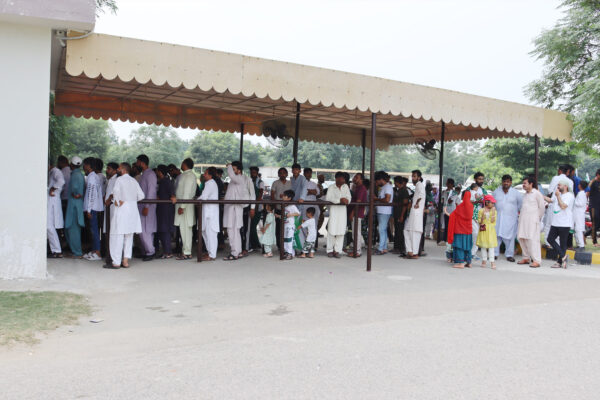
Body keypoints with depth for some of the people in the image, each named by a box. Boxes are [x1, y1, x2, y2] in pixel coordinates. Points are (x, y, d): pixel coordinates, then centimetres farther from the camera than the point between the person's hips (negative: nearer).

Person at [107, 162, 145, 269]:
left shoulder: (119, 179, -6)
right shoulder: (134, 181, 11)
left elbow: (116, 191, -22)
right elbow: (141, 196, 8)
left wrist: (117, 201, -9)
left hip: (122, 209, -6)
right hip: (133, 209, 6)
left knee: (117, 235, -2)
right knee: (129, 236, 12)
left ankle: (116, 263, -1)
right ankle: (126, 261, 14)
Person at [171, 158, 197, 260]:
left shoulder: (189, 175, -13)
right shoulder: (185, 175, 17)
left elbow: (187, 192, -19)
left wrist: (182, 206, -20)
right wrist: (175, 197, 9)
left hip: (185, 207, -10)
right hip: (182, 205, 10)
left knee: (185, 229, -7)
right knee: (185, 229, 12)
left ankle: (187, 253, -4)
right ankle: (185, 251, 17)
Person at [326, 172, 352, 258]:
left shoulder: (345, 186, 12)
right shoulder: (331, 187, -1)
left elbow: (349, 197, 7)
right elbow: (328, 198, -13)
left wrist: (346, 200, -17)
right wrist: (339, 200, -21)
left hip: (343, 210, 4)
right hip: (334, 209, -4)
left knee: (341, 231, 0)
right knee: (332, 231, -5)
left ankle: (337, 250, 6)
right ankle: (330, 250, 6)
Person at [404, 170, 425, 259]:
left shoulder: (419, 185, -7)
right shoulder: (416, 186, 22)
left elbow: (421, 194, -26)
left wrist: (417, 203, -21)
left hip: (416, 212, -9)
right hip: (412, 212, 9)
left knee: (415, 232, -7)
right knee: (407, 231, 7)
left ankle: (415, 253, -4)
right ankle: (410, 251, 8)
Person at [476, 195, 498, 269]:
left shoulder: (494, 211, 2)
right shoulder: (481, 211, 0)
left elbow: (493, 221, -9)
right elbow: (479, 222, -1)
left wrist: (493, 212, -12)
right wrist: (482, 217, -17)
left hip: (491, 230, 0)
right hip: (483, 230, 0)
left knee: (491, 246, -4)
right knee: (483, 246, 6)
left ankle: (492, 262, -2)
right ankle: (484, 261, 16)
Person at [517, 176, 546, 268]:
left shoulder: (537, 194, -5)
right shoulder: (525, 194, 17)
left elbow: (542, 207, -3)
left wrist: (538, 218, 2)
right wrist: (521, 213, 13)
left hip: (532, 220, -8)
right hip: (523, 219, 8)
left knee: (532, 239, -12)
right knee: (521, 238, 7)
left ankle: (536, 261, -11)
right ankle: (526, 258, 17)